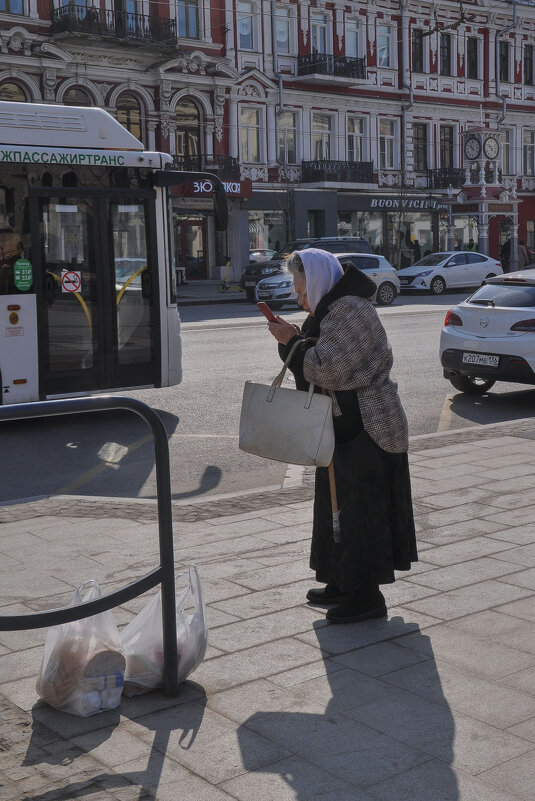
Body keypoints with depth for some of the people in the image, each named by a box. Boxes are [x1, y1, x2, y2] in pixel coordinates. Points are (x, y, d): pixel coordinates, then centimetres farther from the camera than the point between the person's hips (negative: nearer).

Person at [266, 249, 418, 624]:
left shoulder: (351, 310, -19)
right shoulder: (330, 310, 14)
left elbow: (328, 370, -25)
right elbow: (319, 364, 18)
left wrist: (291, 341, -13)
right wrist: (294, 339, 2)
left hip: (365, 429, -11)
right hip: (345, 425, 11)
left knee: (359, 508, -4)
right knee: (338, 504, 17)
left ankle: (367, 596, 5)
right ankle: (343, 582, 28)